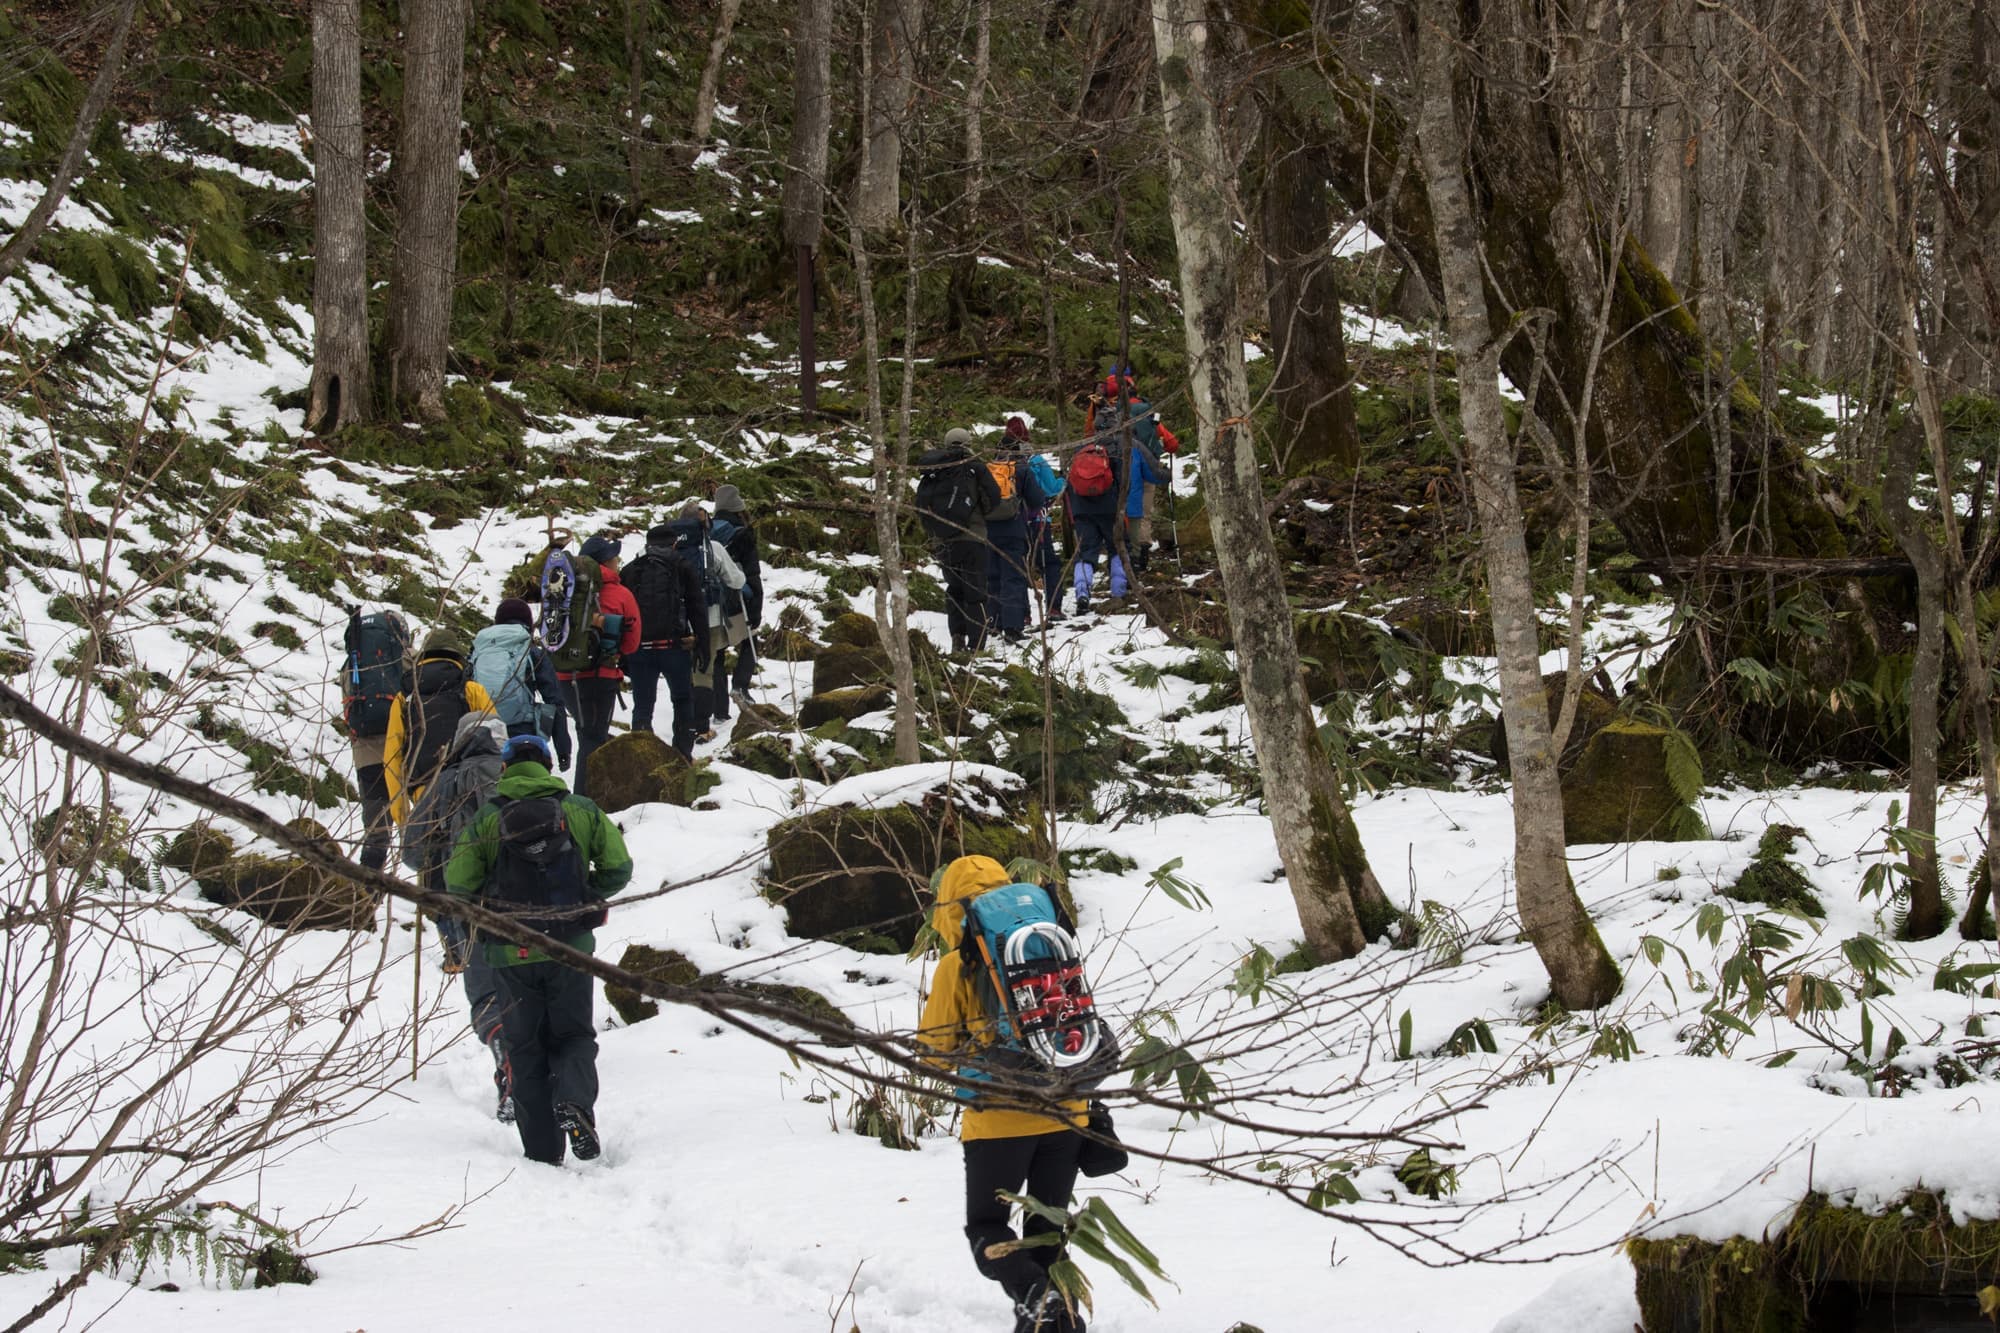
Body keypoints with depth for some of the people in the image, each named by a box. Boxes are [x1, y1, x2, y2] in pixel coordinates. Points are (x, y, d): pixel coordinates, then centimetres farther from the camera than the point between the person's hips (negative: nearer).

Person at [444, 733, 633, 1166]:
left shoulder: (486, 820, -1)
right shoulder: (582, 811, 2)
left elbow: (457, 883, -7)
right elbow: (619, 868, 0)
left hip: (512, 954, 0)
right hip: (570, 949, 0)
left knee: (526, 1048, 10)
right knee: (574, 1036, 14)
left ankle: (543, 1151, 5)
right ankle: (574, 1100, -18)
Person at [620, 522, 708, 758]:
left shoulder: (629, 571, 12)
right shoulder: (683, 567, 5)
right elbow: (698, 609, 2)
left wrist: (622, 655, 14)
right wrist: (703, 647, 4)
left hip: (638, 649, 2)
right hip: (674, 646, -2)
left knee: (642, 707, 7)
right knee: (683, 701, 14)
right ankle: (683, 754, 9)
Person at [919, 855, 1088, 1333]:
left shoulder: (956, 967, -8)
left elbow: (936, 1050, -2)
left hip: (1000, 1119, -4)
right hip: (1065, 1113, 4)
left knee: (987, 1227, 7)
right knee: (1047, 1229, 18)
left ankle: (1033, 1295, -18)